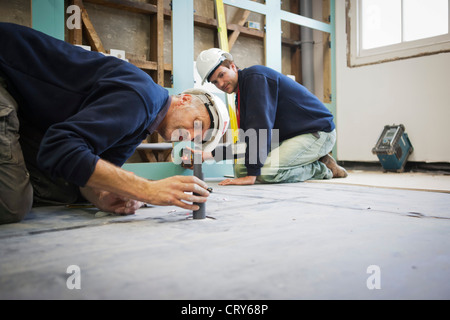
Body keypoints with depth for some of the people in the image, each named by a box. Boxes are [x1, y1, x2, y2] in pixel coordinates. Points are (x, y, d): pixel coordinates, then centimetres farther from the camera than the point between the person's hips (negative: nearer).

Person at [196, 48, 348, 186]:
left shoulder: (255, 76, -17)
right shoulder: (241, 95, 13)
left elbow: (260, 127, -27)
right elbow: (247, 140, 14)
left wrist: (251, 175, -29)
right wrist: (211, 154, 5)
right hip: (290, 136, 10)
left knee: (265, 171, -29)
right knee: (241, 168, 3)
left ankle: (322, 168, -5)